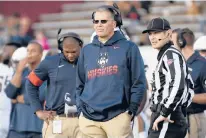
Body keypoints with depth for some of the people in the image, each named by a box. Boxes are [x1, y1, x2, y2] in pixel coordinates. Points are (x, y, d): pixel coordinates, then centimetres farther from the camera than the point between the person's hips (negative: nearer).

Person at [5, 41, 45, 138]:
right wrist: (19, 71, -7)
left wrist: (18, 99, 1)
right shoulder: (21, 72, 15)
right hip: (17, 125, 5)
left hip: (38, 126, -4)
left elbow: (40, 96, -14)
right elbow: (9, 93, 3)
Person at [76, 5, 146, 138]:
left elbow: (139, 82, 1)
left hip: (118, 116, -4)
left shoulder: (128, 48, 4)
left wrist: (131, 110, -5)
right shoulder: (87, 50, 16)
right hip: (89, 118, 4)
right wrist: (81, 109, 9)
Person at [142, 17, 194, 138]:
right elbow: (190, 88, 26)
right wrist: (180, 112, 22)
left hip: (167, 121, -10)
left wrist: (164, 113, -21)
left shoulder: (171, 55, -11)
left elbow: (178, 86, -25)